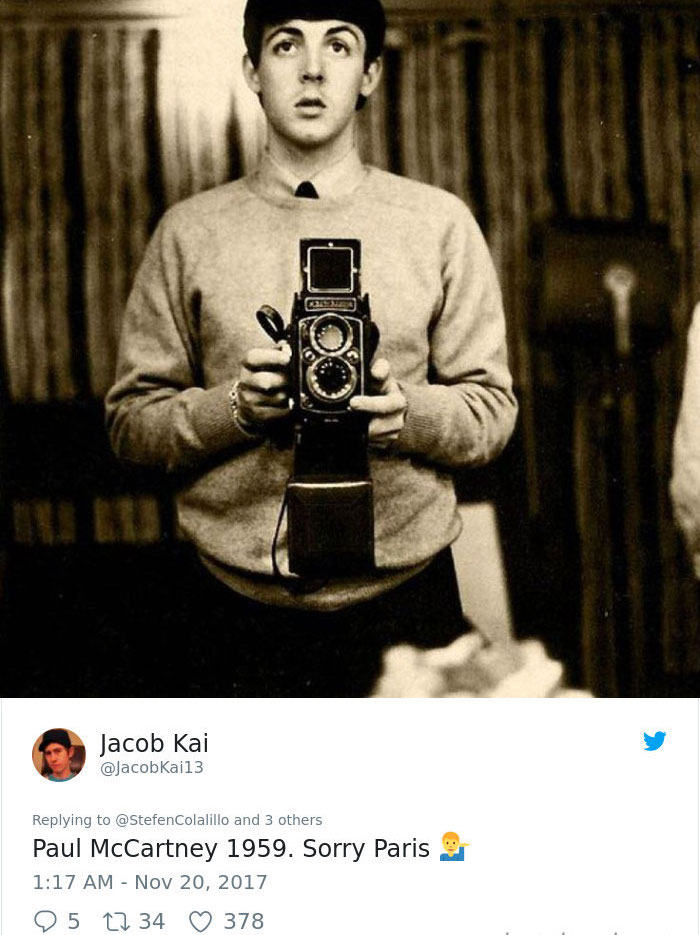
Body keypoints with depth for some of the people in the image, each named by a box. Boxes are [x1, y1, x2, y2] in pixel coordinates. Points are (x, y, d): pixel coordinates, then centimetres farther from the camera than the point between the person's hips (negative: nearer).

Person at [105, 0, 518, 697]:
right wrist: (236, 406, -15)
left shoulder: (440, 223, 5)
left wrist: (408, 412, -16)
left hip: (405, 606, 0)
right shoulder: (189, 232, 5)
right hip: (242, 611, 0)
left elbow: (492, 409, 5)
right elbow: (131, 419, 4)